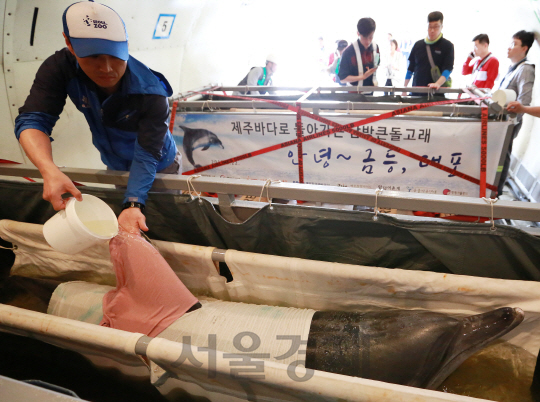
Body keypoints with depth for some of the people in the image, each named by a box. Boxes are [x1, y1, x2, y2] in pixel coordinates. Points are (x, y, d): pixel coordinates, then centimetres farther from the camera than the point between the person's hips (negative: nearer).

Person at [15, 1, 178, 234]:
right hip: (115, 166, 4)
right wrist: (49, 170, -51)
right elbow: (32, 119, -30)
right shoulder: (60, 68, -26)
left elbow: (146, 157, -37)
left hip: (158, 168, -3)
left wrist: (133, 205, -53)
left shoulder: (150, 94, -36)